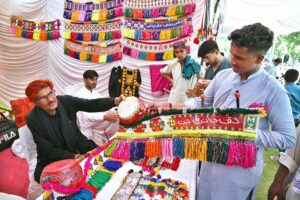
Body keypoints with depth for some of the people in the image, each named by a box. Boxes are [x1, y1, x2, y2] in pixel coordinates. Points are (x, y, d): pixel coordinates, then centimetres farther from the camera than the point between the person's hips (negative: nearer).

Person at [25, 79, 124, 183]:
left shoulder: (66, 101, -12)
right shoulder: (33, 119, -17)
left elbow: (91, 105, -22)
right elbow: (49, 151, -16)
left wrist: (115, 101, -39)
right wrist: (75, 157, -27)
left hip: (78, 146, 3)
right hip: (53, 158, -2)